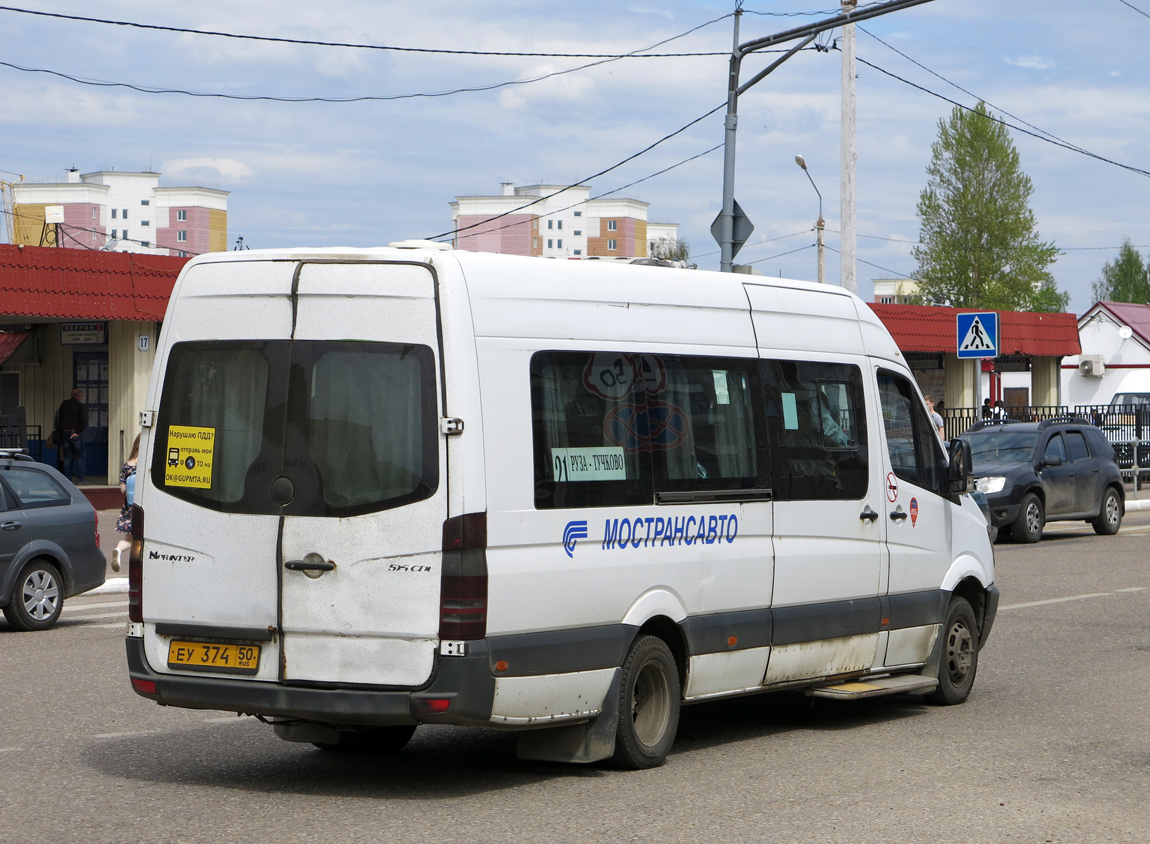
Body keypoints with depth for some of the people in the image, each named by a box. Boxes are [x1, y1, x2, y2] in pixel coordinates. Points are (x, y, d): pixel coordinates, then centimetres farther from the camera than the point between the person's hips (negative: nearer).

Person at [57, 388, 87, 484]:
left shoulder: (64, 404, 9)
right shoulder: (80, 406, -7)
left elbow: (60, 419, 15)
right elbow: (84, 422, -18)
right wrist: (77, 432, -10)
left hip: (65, 433, 4)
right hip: (75, 434, -4)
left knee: (67, 457, 8)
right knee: (80, 456, 3)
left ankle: (67, 479, 5)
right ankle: (80, 479, -3)